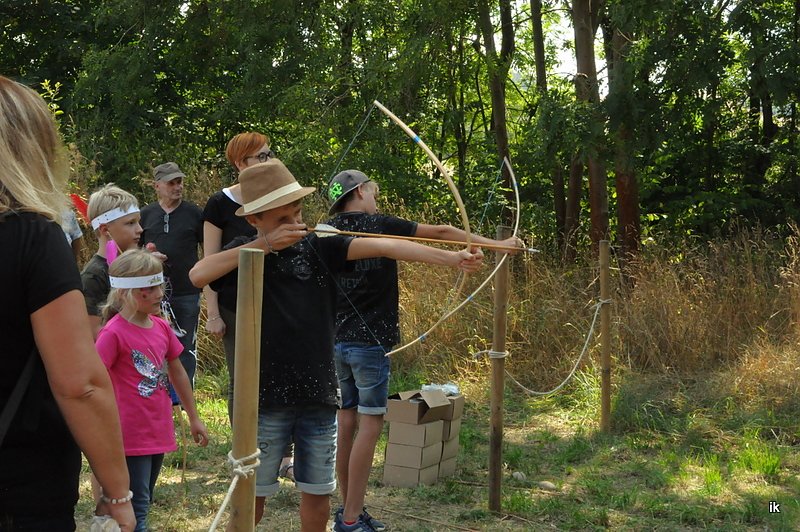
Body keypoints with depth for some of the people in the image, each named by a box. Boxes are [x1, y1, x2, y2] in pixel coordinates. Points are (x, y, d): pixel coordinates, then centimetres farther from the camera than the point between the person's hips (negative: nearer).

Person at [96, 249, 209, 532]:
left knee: (143, 505, 18)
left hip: (159, 432, 7)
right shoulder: (114, 333, -15)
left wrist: (193, 418, 22)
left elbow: (177, 373, 17)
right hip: (131, 438, -7)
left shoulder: (161, 327, 6)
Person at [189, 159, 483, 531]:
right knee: (253, 493, 8)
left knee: (317, 492, 13)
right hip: (266, 398, -2)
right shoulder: (246, 252, -3)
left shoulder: (318, 246, 2)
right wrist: (263, 245, -21)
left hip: (318, 395, 3)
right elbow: (197, 275, -21)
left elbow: (383, 247, -9)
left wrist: (452, 258, -18)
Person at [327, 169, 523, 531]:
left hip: (337, 340, 6)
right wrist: (497, 244, 2)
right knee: (369, 424, -3)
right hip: (369, 342, -6)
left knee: (346, 421, 11)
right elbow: (441, 232, -4)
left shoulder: (328, 232, 6)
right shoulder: (379, 225, -7)